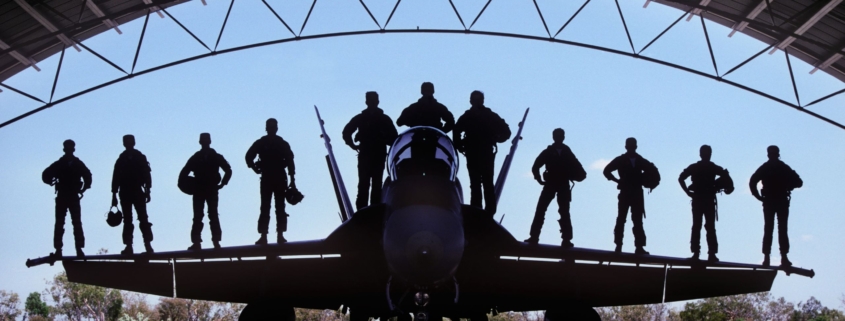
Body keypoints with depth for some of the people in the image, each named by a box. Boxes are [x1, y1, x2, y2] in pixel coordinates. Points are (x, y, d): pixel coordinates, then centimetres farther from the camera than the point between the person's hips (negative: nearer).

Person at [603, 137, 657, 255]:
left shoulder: (641, 161, 8)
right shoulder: (620, 160, 2)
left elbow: (653, 171, 18)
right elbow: (607, 170, 5)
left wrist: (639, 181, 2)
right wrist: (617, 180, -6)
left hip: (637, 194, 2)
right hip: (625, 193, -2)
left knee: (638, 221, 0)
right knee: (621, 219, -2)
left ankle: (639, 247, -2)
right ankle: (618, 245, 0)